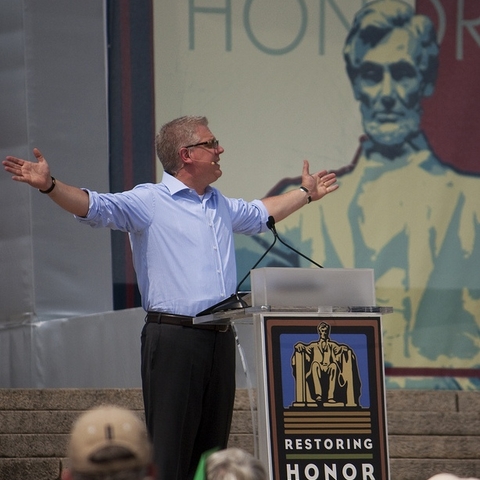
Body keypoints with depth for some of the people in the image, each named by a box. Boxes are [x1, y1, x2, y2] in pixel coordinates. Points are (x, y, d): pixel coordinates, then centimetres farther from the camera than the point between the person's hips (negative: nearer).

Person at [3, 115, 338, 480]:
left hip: (220, 337, 7)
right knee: (169, 449, -10)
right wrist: (50, 186, -32)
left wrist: (306, 194, 50)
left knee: (212, 447, 8)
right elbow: (95, 207, -17)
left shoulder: (221, 205, 21)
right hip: (175, 337, -7)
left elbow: (260, 214, 42)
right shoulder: (149, 201, -3)